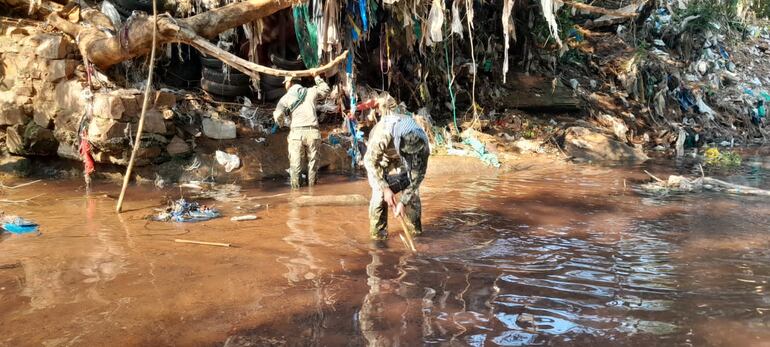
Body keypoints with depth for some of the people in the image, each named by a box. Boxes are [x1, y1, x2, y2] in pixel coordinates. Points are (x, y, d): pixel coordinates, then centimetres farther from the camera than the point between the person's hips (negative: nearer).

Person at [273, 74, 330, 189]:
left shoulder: (286, 98, 6)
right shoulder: (311, 92, 13)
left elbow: (278, 116, -5)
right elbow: (325, 90, 31)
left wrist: (279, 123, 16)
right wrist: (317, 78, 38)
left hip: (297, 132, -2)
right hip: (313, 132, 2)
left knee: (295, 164, 4)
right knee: (312, 162, 10)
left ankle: (295, 188, 2)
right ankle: (311, 188, 11)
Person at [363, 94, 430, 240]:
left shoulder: (422, 143, -36)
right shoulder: (383, 134, -46)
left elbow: (418, 175, -26)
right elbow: (370, 161, -30)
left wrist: (403, 201, -30)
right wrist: (386, 188, -31)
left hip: (403, 160, 3)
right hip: (380, 156, -2)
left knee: (412, 191, -4)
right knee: (379, 193, -15)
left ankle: (417, 230, 13)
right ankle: (378, 234, -3)